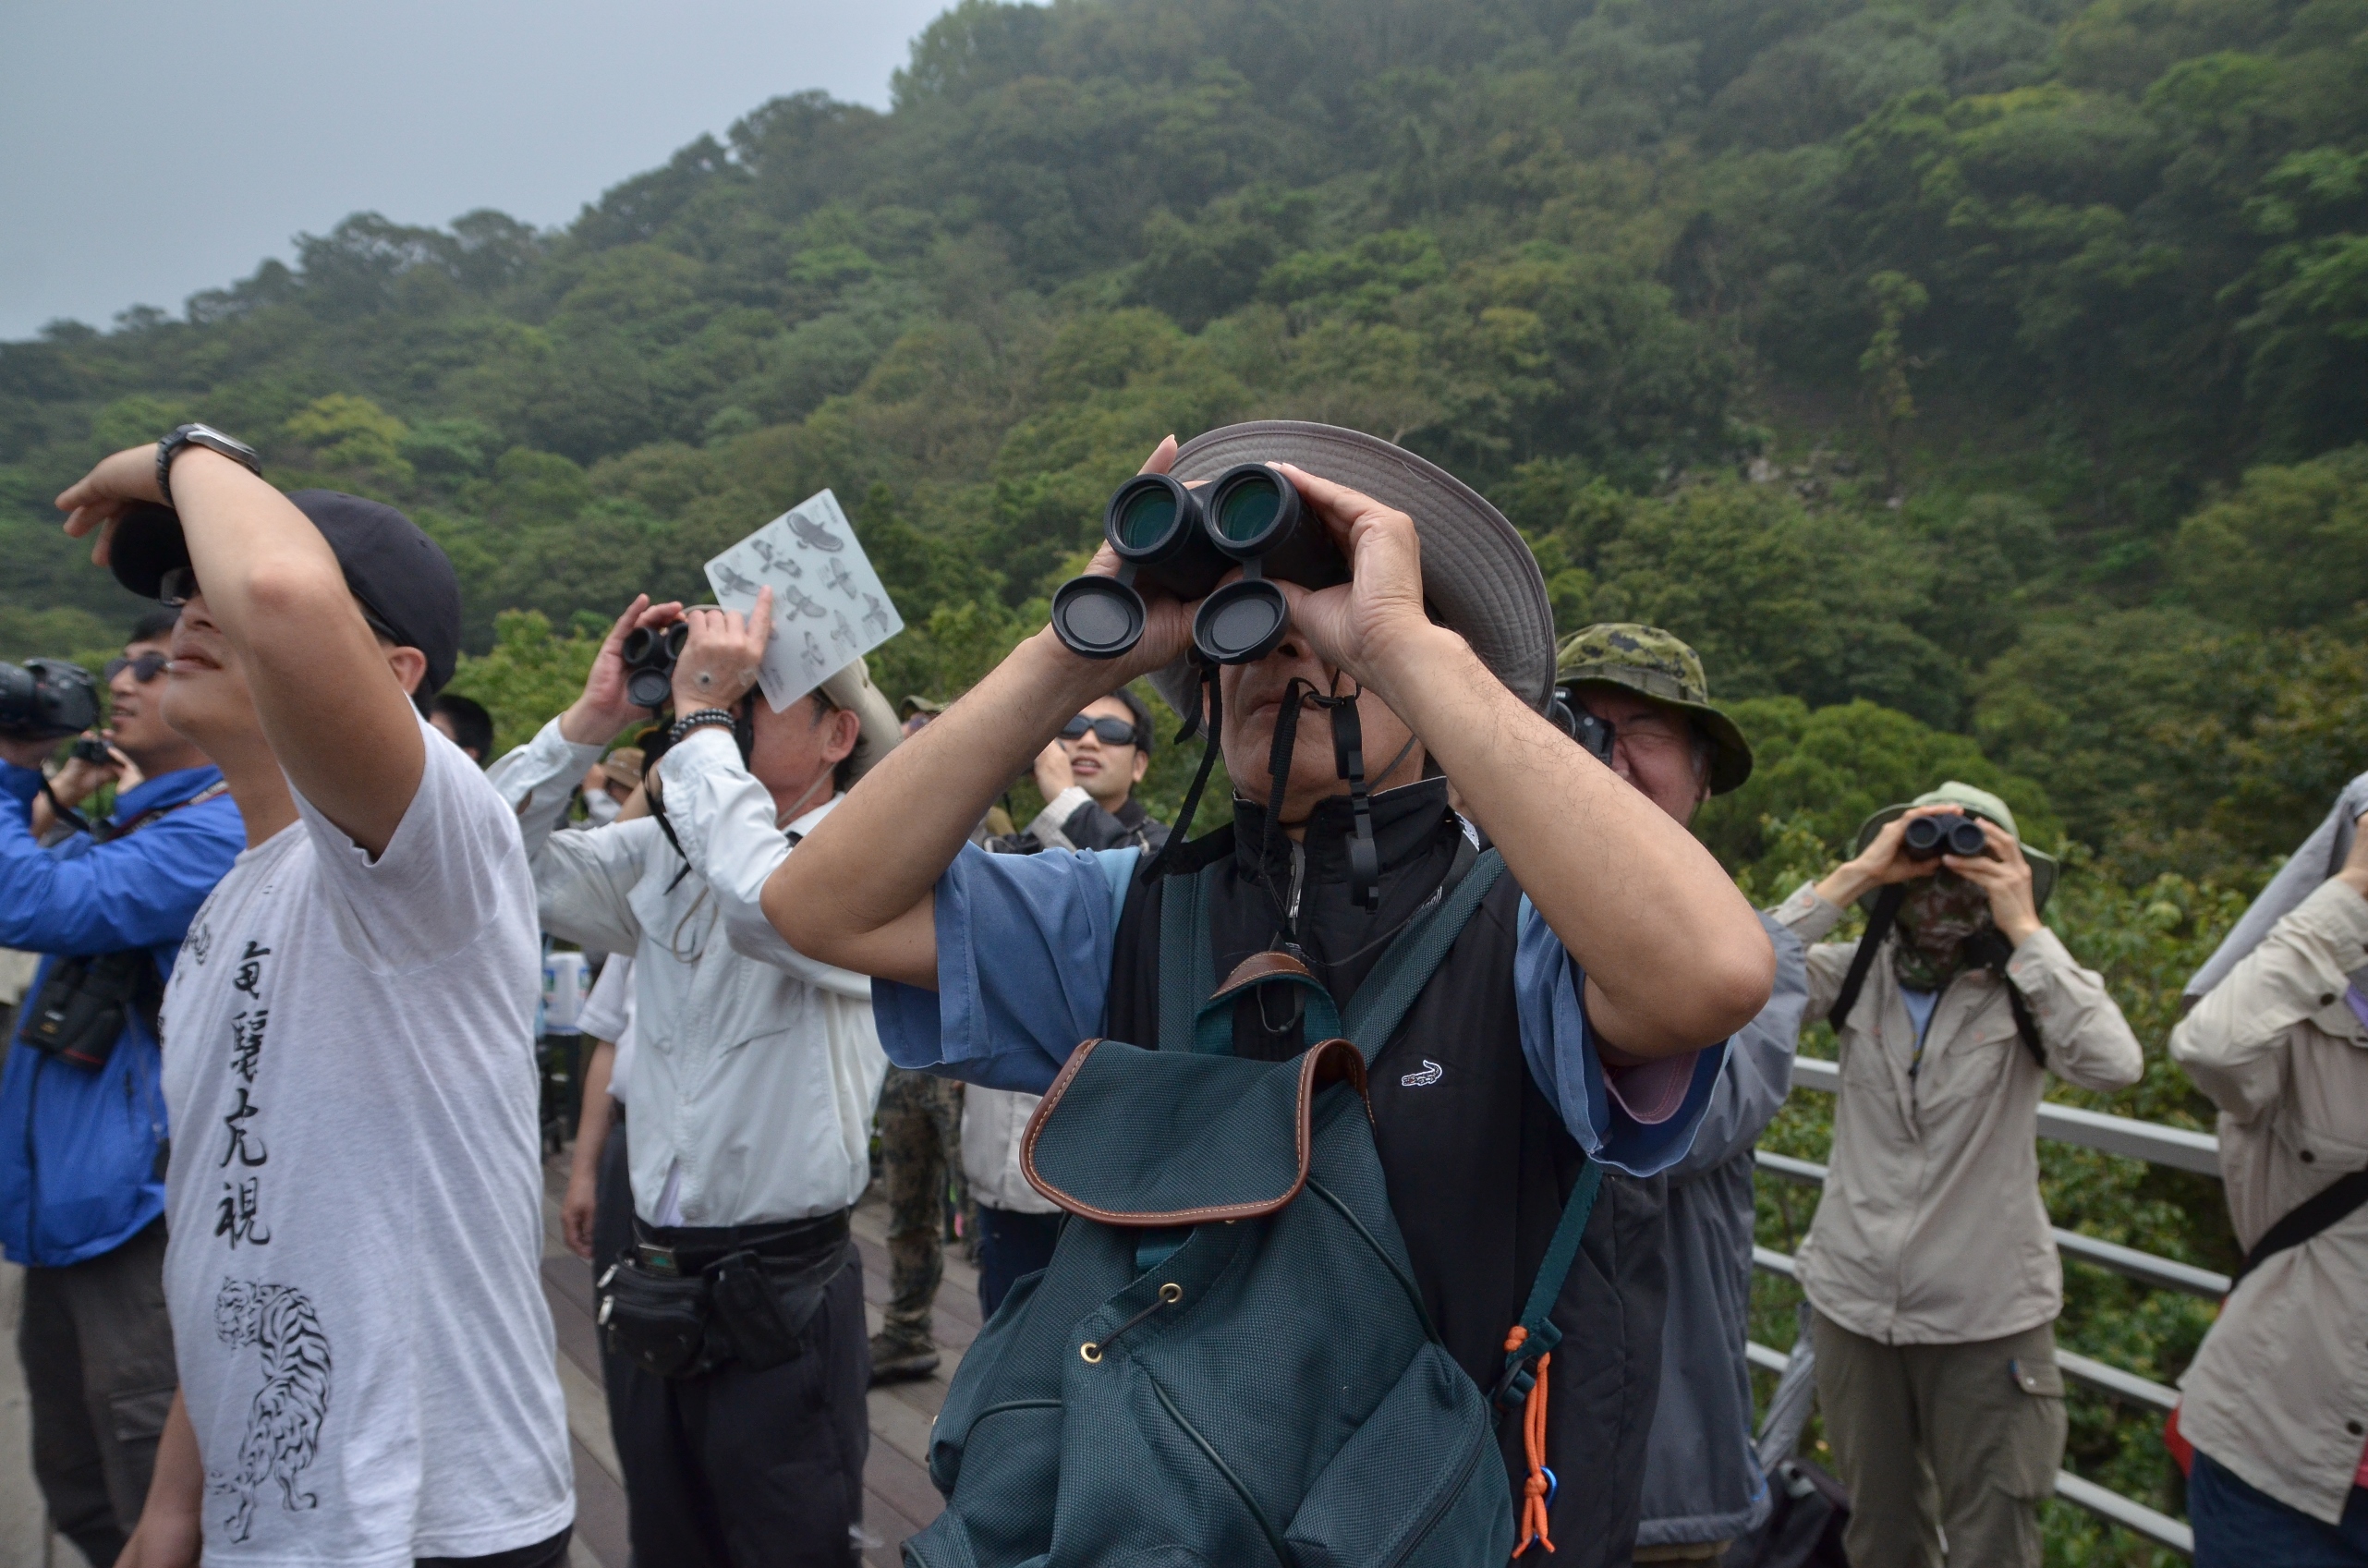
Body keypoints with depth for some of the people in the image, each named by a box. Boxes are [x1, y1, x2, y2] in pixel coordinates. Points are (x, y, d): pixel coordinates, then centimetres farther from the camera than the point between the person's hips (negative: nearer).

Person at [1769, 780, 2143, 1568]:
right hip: (1853, 1304, 2)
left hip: (1988, 1320, -2)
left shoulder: (2023, 988, -7)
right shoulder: (1857, 974, -3)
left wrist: (2024, 927, -21)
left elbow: (2114, 1065, -25)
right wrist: (1854, 875, -18)